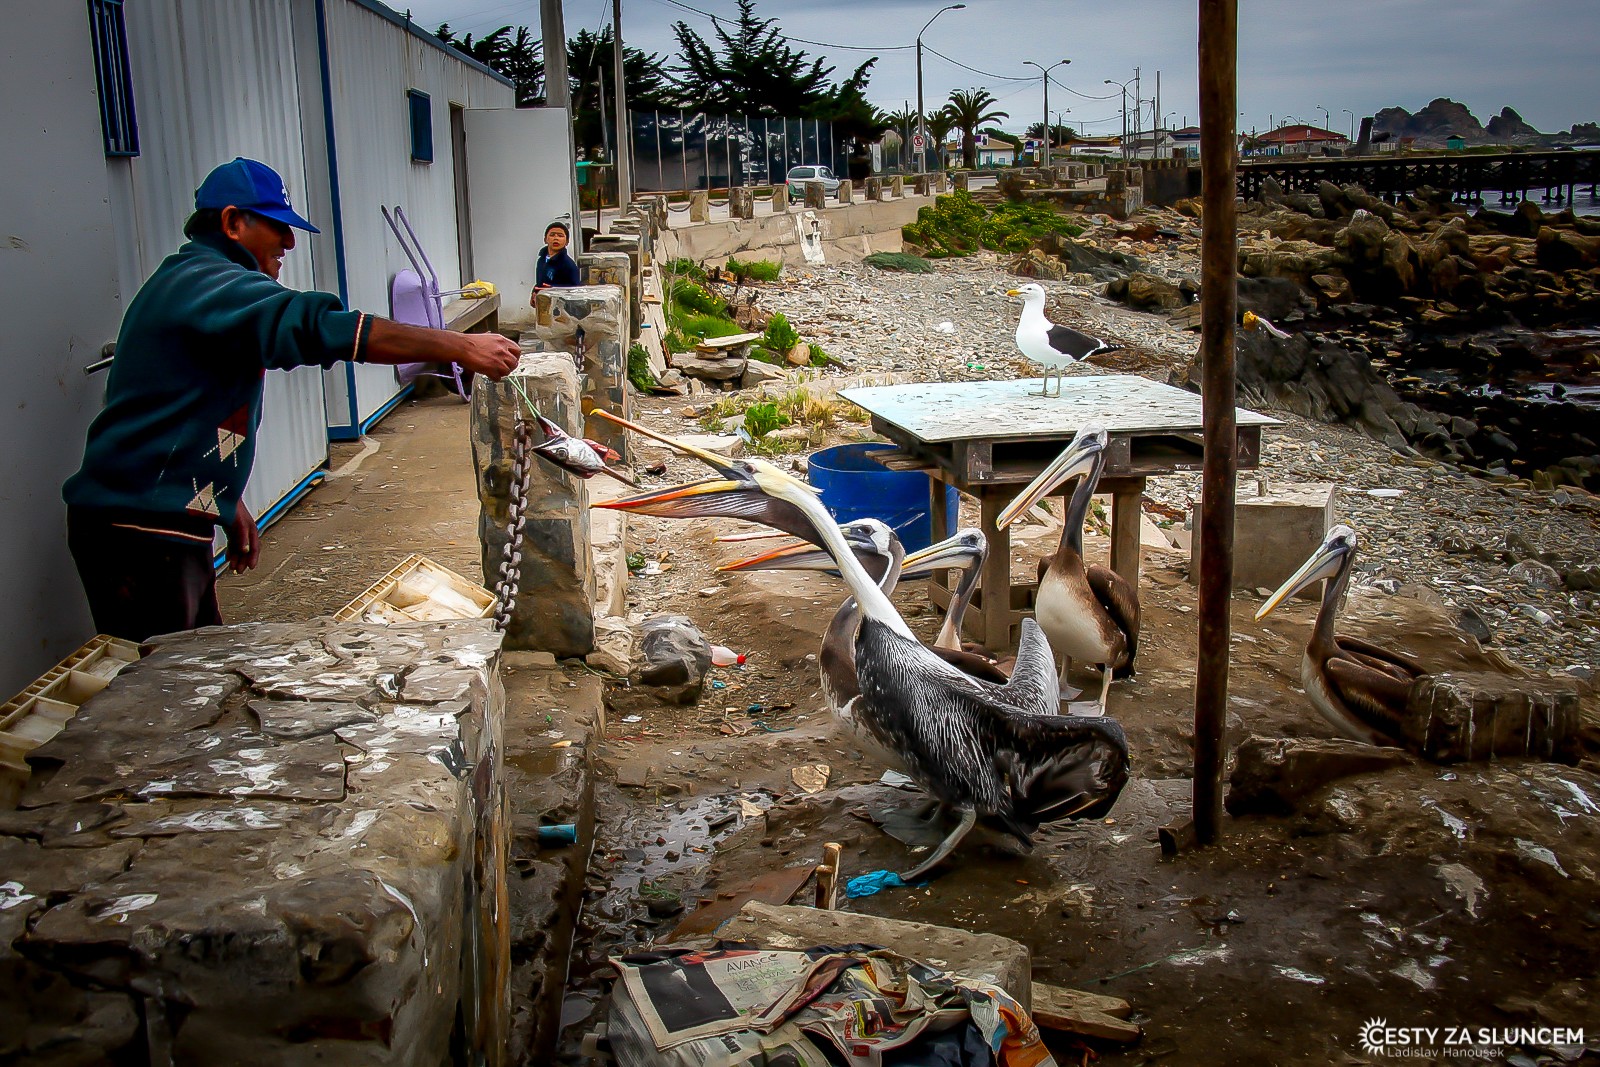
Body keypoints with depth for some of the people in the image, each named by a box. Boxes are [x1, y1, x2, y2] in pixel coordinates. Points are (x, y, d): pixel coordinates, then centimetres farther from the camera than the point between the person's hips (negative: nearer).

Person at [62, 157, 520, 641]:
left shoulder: (190, 282, 19)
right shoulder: (211, 284, -16)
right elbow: (320, 327, -30)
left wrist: (230, 503, 22)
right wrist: (460, 347, -30)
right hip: (140, 533, -11)